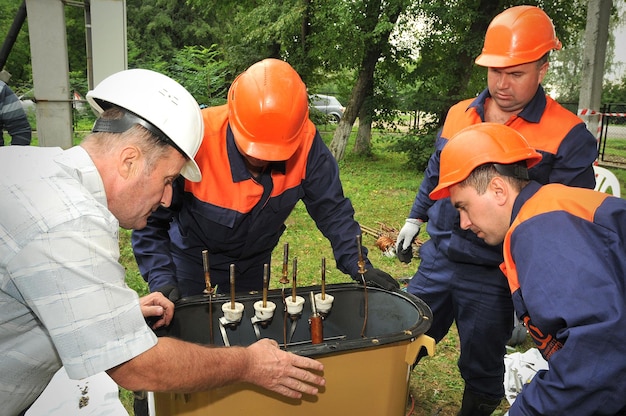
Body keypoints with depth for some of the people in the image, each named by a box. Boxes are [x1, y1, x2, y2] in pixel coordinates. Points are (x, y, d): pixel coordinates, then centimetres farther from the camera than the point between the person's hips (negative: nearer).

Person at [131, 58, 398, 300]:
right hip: (191, 261, -2)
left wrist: (358, 265, -21)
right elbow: (150, 222, -23)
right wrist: (162, 281, -32)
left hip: (253, 263, 3)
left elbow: (331, 209, -14)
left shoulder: (305, 141, -26)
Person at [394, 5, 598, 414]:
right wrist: (415, 218, 16)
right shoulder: (458, 114, 2)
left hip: (494, 278, -4)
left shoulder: (568, 135, -12)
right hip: (436, 259, 5)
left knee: (482, 371, 16)